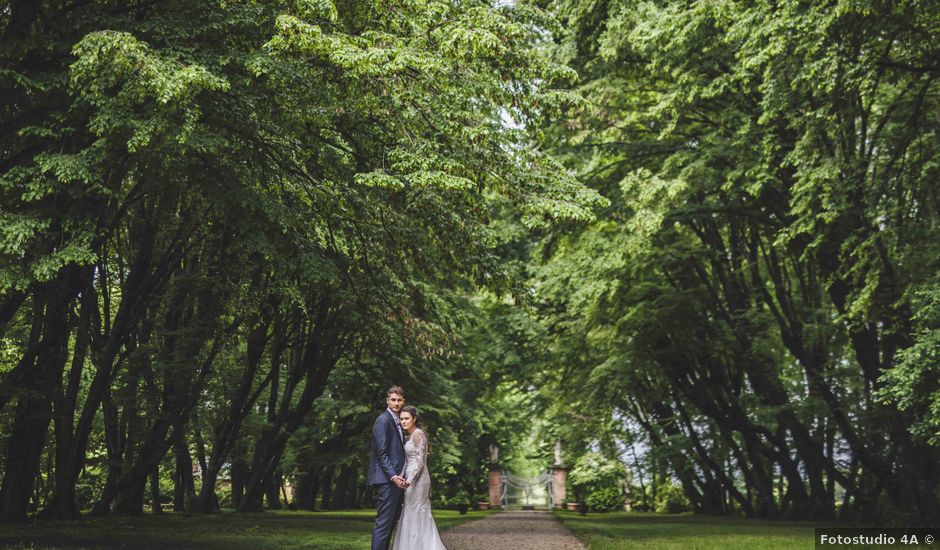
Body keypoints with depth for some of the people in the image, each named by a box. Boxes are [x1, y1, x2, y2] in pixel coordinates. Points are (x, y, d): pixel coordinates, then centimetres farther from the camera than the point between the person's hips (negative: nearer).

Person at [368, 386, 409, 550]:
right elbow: (382, 454, -16)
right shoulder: (383, 421, -9)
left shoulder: (396, 422, 19)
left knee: (392, 520, 12)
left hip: (395, 478, 10)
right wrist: (393, 476, -24)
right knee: (383, 522, -10)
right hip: (387, 480, -10)